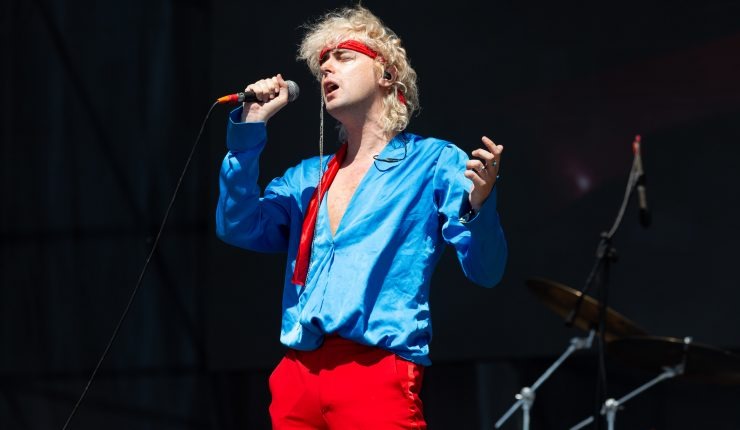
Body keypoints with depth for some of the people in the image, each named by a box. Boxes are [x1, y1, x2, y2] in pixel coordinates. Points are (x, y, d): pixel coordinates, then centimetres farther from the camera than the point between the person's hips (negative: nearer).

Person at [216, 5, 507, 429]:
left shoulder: (434, 162, 5)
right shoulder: (310, 177, 20)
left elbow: (485, 270, -4)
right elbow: (239, 229, 7)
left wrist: (478, 206, -25)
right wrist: (250, 130, 3)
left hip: (377, 376, -5)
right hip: (296, 376, 5)